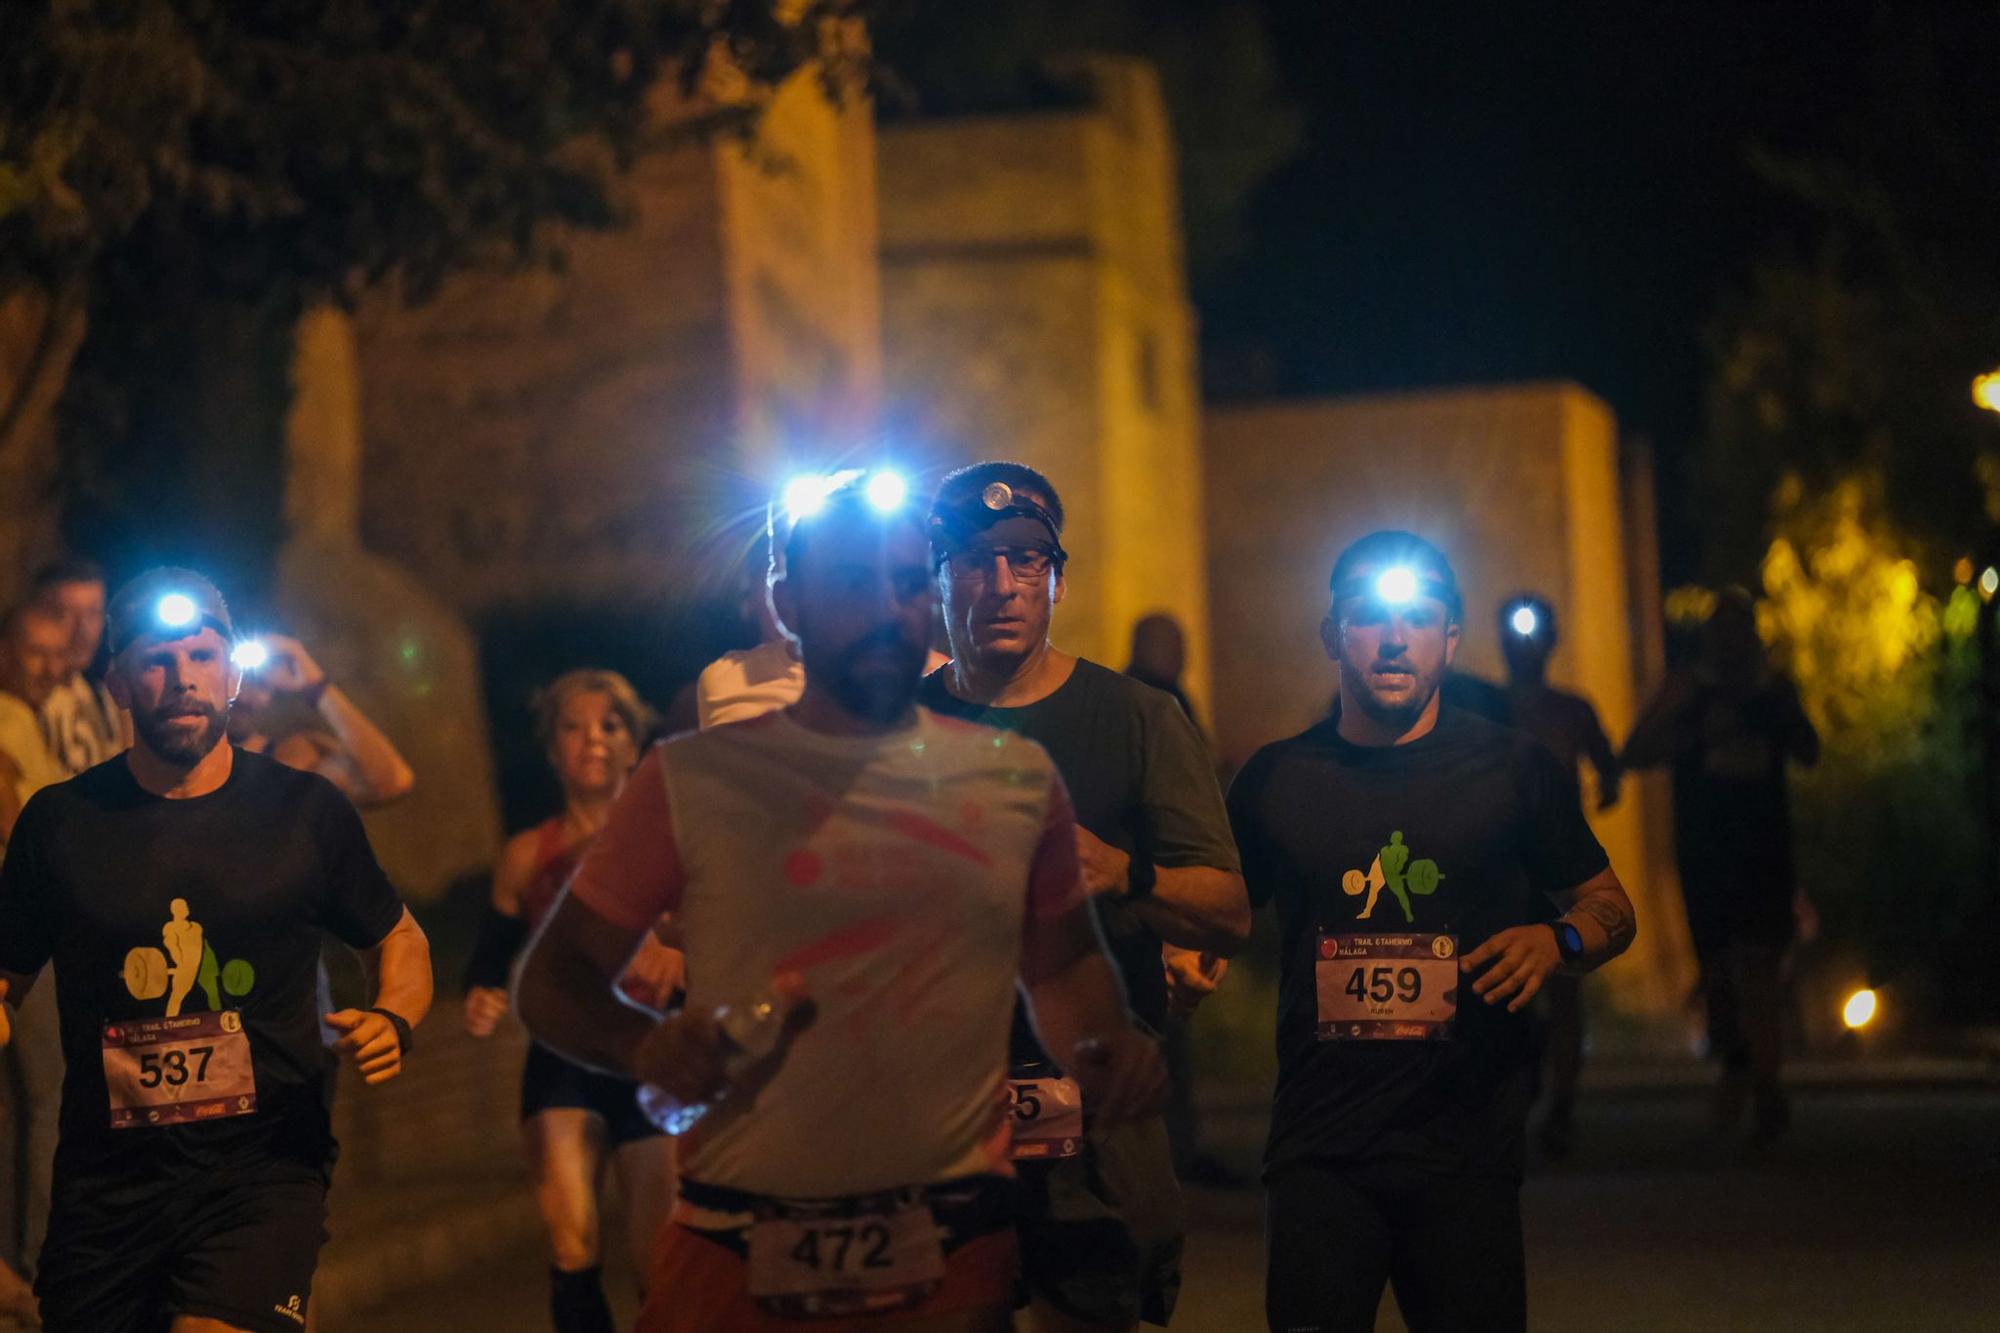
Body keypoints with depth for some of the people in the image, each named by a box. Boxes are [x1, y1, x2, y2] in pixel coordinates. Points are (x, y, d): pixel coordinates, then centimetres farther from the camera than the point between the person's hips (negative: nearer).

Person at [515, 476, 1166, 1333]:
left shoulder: (1017, 781, 6)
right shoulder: (693, 781, -1)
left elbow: (1060, 960, 21)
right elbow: (554, 979, 4)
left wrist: (1104, 1048, 0)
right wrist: (649, 1048, -17)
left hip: (954, 1260, 2)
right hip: (737, 1256, -2)